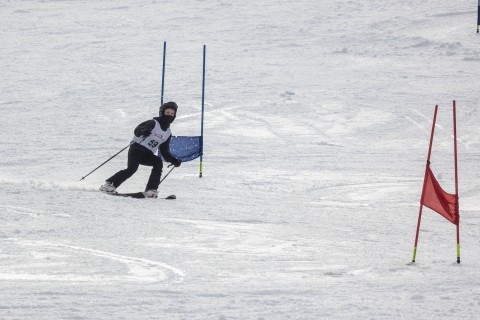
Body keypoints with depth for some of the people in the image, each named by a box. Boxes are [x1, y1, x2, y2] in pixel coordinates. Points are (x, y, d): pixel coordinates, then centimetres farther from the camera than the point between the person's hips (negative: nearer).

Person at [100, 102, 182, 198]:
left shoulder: (168, 133, 18)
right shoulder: (153, 123, 0)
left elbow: (165, 153, 21)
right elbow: (137, 130, -14)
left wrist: (175, 161, 6)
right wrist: (143, 131, -37)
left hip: (147, 155, 6)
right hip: (137, 149, -5)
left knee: (158, 162, -23)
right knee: (132, 168, -27)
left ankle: (151, 190, -26)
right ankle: (109, 184, -18)